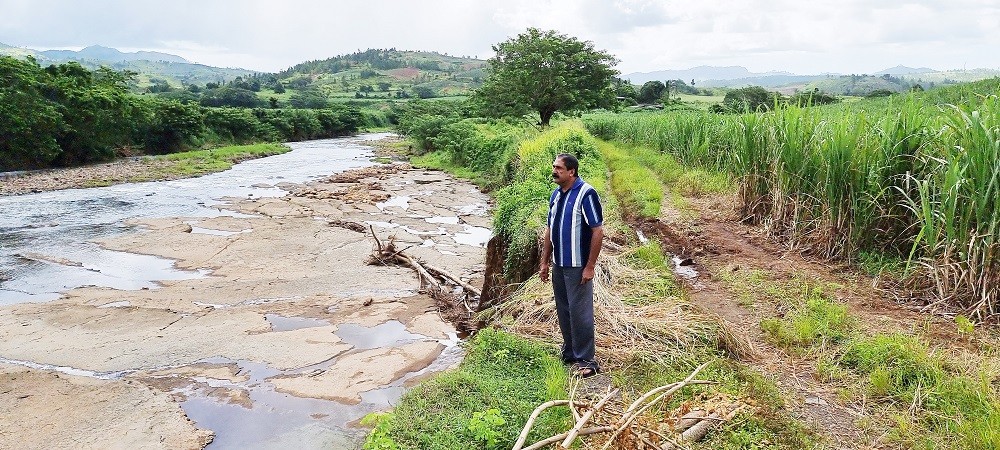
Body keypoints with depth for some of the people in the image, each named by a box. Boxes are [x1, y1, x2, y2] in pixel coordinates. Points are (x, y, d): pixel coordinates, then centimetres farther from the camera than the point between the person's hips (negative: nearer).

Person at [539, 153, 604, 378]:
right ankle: (569, 354, 30)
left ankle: (586, 361, 10)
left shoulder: (586, 194, -15)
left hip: (578, 267, -8)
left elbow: (598, 231, -17)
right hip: (559, 265, 8)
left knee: (580, 313, -1)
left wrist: (590, 266, -18)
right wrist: (545, 262, 13)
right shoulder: (555, 195, 9)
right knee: (563, 312, 16)